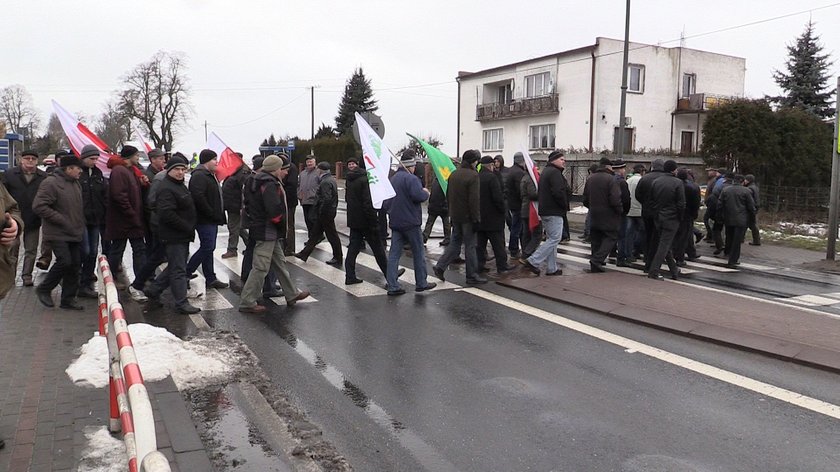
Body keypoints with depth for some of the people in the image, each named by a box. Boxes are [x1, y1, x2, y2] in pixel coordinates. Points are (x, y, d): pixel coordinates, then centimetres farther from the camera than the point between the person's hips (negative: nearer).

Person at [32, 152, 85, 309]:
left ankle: (68, 299, 16)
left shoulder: (76, 184, 14)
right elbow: (38, 206, -18)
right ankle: (44, 289, 8)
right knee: (65, 262, -16)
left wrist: (80, 224, 16)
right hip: (58, 233, -8)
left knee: (74, 264, 6)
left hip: (75, 233, 8)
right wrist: (61, 220, -19)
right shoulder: (51, 183, -12)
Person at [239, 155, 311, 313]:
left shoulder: (256, 182, 13)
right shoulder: (270, 184, -19)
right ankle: (247, 303, 2)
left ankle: (292, 294, 30)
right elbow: (275, 211, -26)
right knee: (260, 268, -5)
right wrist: (282, 224, -9)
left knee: (280, 263, 18)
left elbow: (246, 204, 19)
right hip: (267, 232, -11)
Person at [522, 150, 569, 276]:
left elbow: (539, 193, 22)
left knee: (551, 239, 13)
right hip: (554, 212, -11)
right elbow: (558, 192, -23)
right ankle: (533, 261, -11)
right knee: (555, 238, -8)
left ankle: (551, 268, 17)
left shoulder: (545, 172, 19)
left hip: (545, 211, 11)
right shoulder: (555, 172, -13)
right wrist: (565, 205, -10)